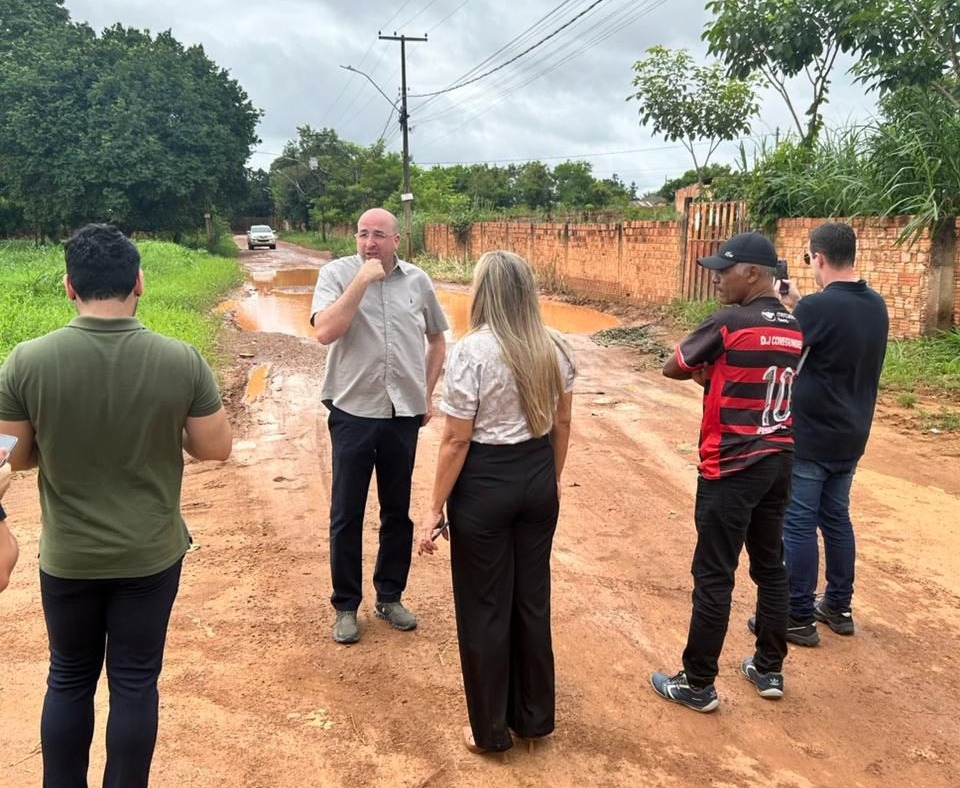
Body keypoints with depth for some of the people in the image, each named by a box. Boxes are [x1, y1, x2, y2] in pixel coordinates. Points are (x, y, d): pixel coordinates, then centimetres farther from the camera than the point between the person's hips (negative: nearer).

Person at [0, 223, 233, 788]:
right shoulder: (182, 360, -17)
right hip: (152, 555, -1)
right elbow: (216, 448, -8)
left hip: (68, 558, 1)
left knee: (69, 680, 21)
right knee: (135, 682, 15)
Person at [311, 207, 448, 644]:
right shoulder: (337, 273, -5)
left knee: (398, 511, 14)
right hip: (353, 412, -2)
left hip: (404, 413, 3)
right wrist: (361, 280, -22)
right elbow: (325, 331, -21)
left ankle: (389, 597, 31)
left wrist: (427, 394, 10)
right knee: (347, 514, 6)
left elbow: (437, 339, 14)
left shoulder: (417, 280, 3)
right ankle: (346, 605, 22)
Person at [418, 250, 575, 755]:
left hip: (486, 484, -6)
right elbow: (562, 422, 9)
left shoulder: (471, 351, -17)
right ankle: (534, 718, 34)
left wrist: (436, 507, -8)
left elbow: (456, 440, -16)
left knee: (485, 608, 10)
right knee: (532, 599, 18)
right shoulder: (554, 348, 1)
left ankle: (491, 730, 26)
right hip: (538, 478, 6)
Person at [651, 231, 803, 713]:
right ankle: (769, 670, 32)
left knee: (713, 578, 2)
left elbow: (672, 368, -5)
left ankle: (697, 685, 13)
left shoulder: (727, 324, -16)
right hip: (779, 462, 8)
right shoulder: (795, 330, 7)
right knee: (770, 568, 18)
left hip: (732, 470, -8)